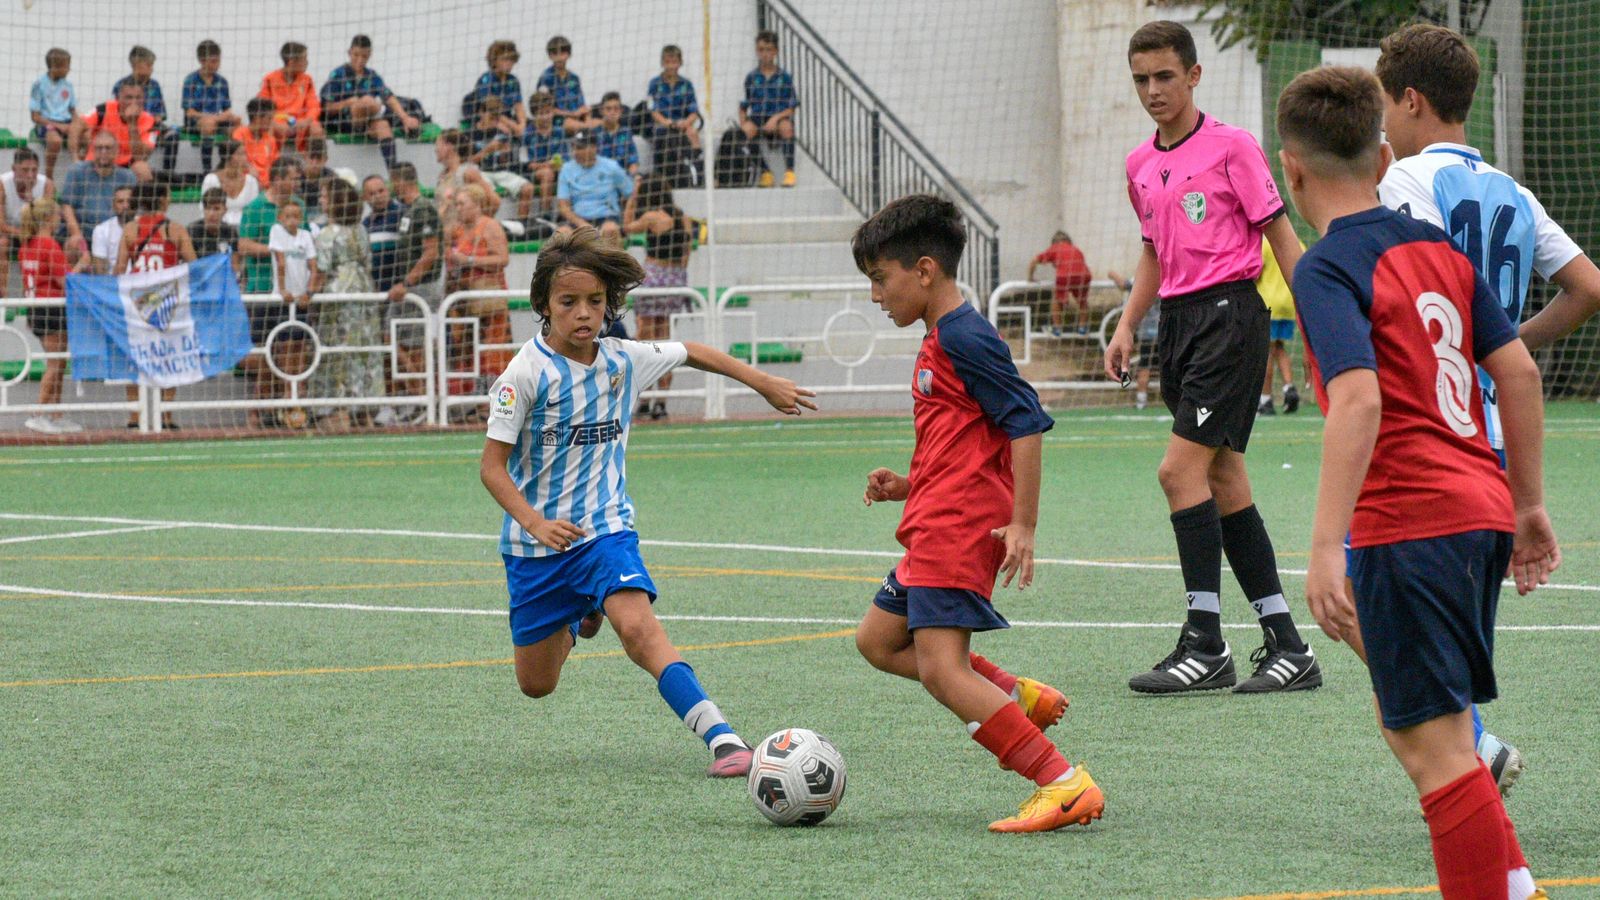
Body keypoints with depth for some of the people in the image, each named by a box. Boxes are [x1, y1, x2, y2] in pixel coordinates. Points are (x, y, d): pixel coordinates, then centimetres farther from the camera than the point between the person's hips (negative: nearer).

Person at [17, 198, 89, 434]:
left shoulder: (26, 246, 10)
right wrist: (80, 264, -2)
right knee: (54, 366, -3)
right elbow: (64, 282, -17)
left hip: (34, 306, 9)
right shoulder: (50, 246, -15)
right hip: (52, 308, -9)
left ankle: (56, 417, 18)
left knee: (58, 364, 16)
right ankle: (38, 417, -5)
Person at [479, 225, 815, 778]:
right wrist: (536, 523, -31)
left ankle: (721, 737, -34)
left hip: (605, 528, 1)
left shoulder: (623, 360, -3)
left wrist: (764, 383, 22)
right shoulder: (528, 372, -16)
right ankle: (577, 620, 46)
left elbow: (694, 353, 17)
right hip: (535, 544, -1)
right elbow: (492, 465, -17)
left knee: (637, 625, -27)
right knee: (536, 686, 10)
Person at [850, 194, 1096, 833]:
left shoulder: (963, 338, -14)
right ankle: (1016, 696, 12)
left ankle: (1064, 784, -21)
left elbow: (1027, 424, -19)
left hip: (958, 530, -11)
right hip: (937, 529, 11)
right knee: (878, 641, 18)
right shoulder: (941, 340, 17)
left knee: (941, 669, -16)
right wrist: (908, 487, 15)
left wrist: (1023, 524, -21)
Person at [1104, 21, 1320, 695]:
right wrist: (1127, 326, 14)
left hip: (1229, 312, -8)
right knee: (1223, 481, 6)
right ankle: (1288, 649, 9)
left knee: (1182, 468, -16)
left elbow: (1280, 234, -5)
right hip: (1178, 322, 8)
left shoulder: (1231, 147, -6)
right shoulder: (1140, 165, 15)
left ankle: (1206, 647, -13)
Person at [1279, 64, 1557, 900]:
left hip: (1407, 527, -8)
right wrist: (1529, 505, 19)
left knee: (1436, 747, -5)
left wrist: (1325, 548, -26)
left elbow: (1359, 400, -23)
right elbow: (1519, 372, 12)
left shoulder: (1327, 269, -10)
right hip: (1479, 514, 8)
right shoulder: (1437, 247, 13)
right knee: (1416, 729, 20)